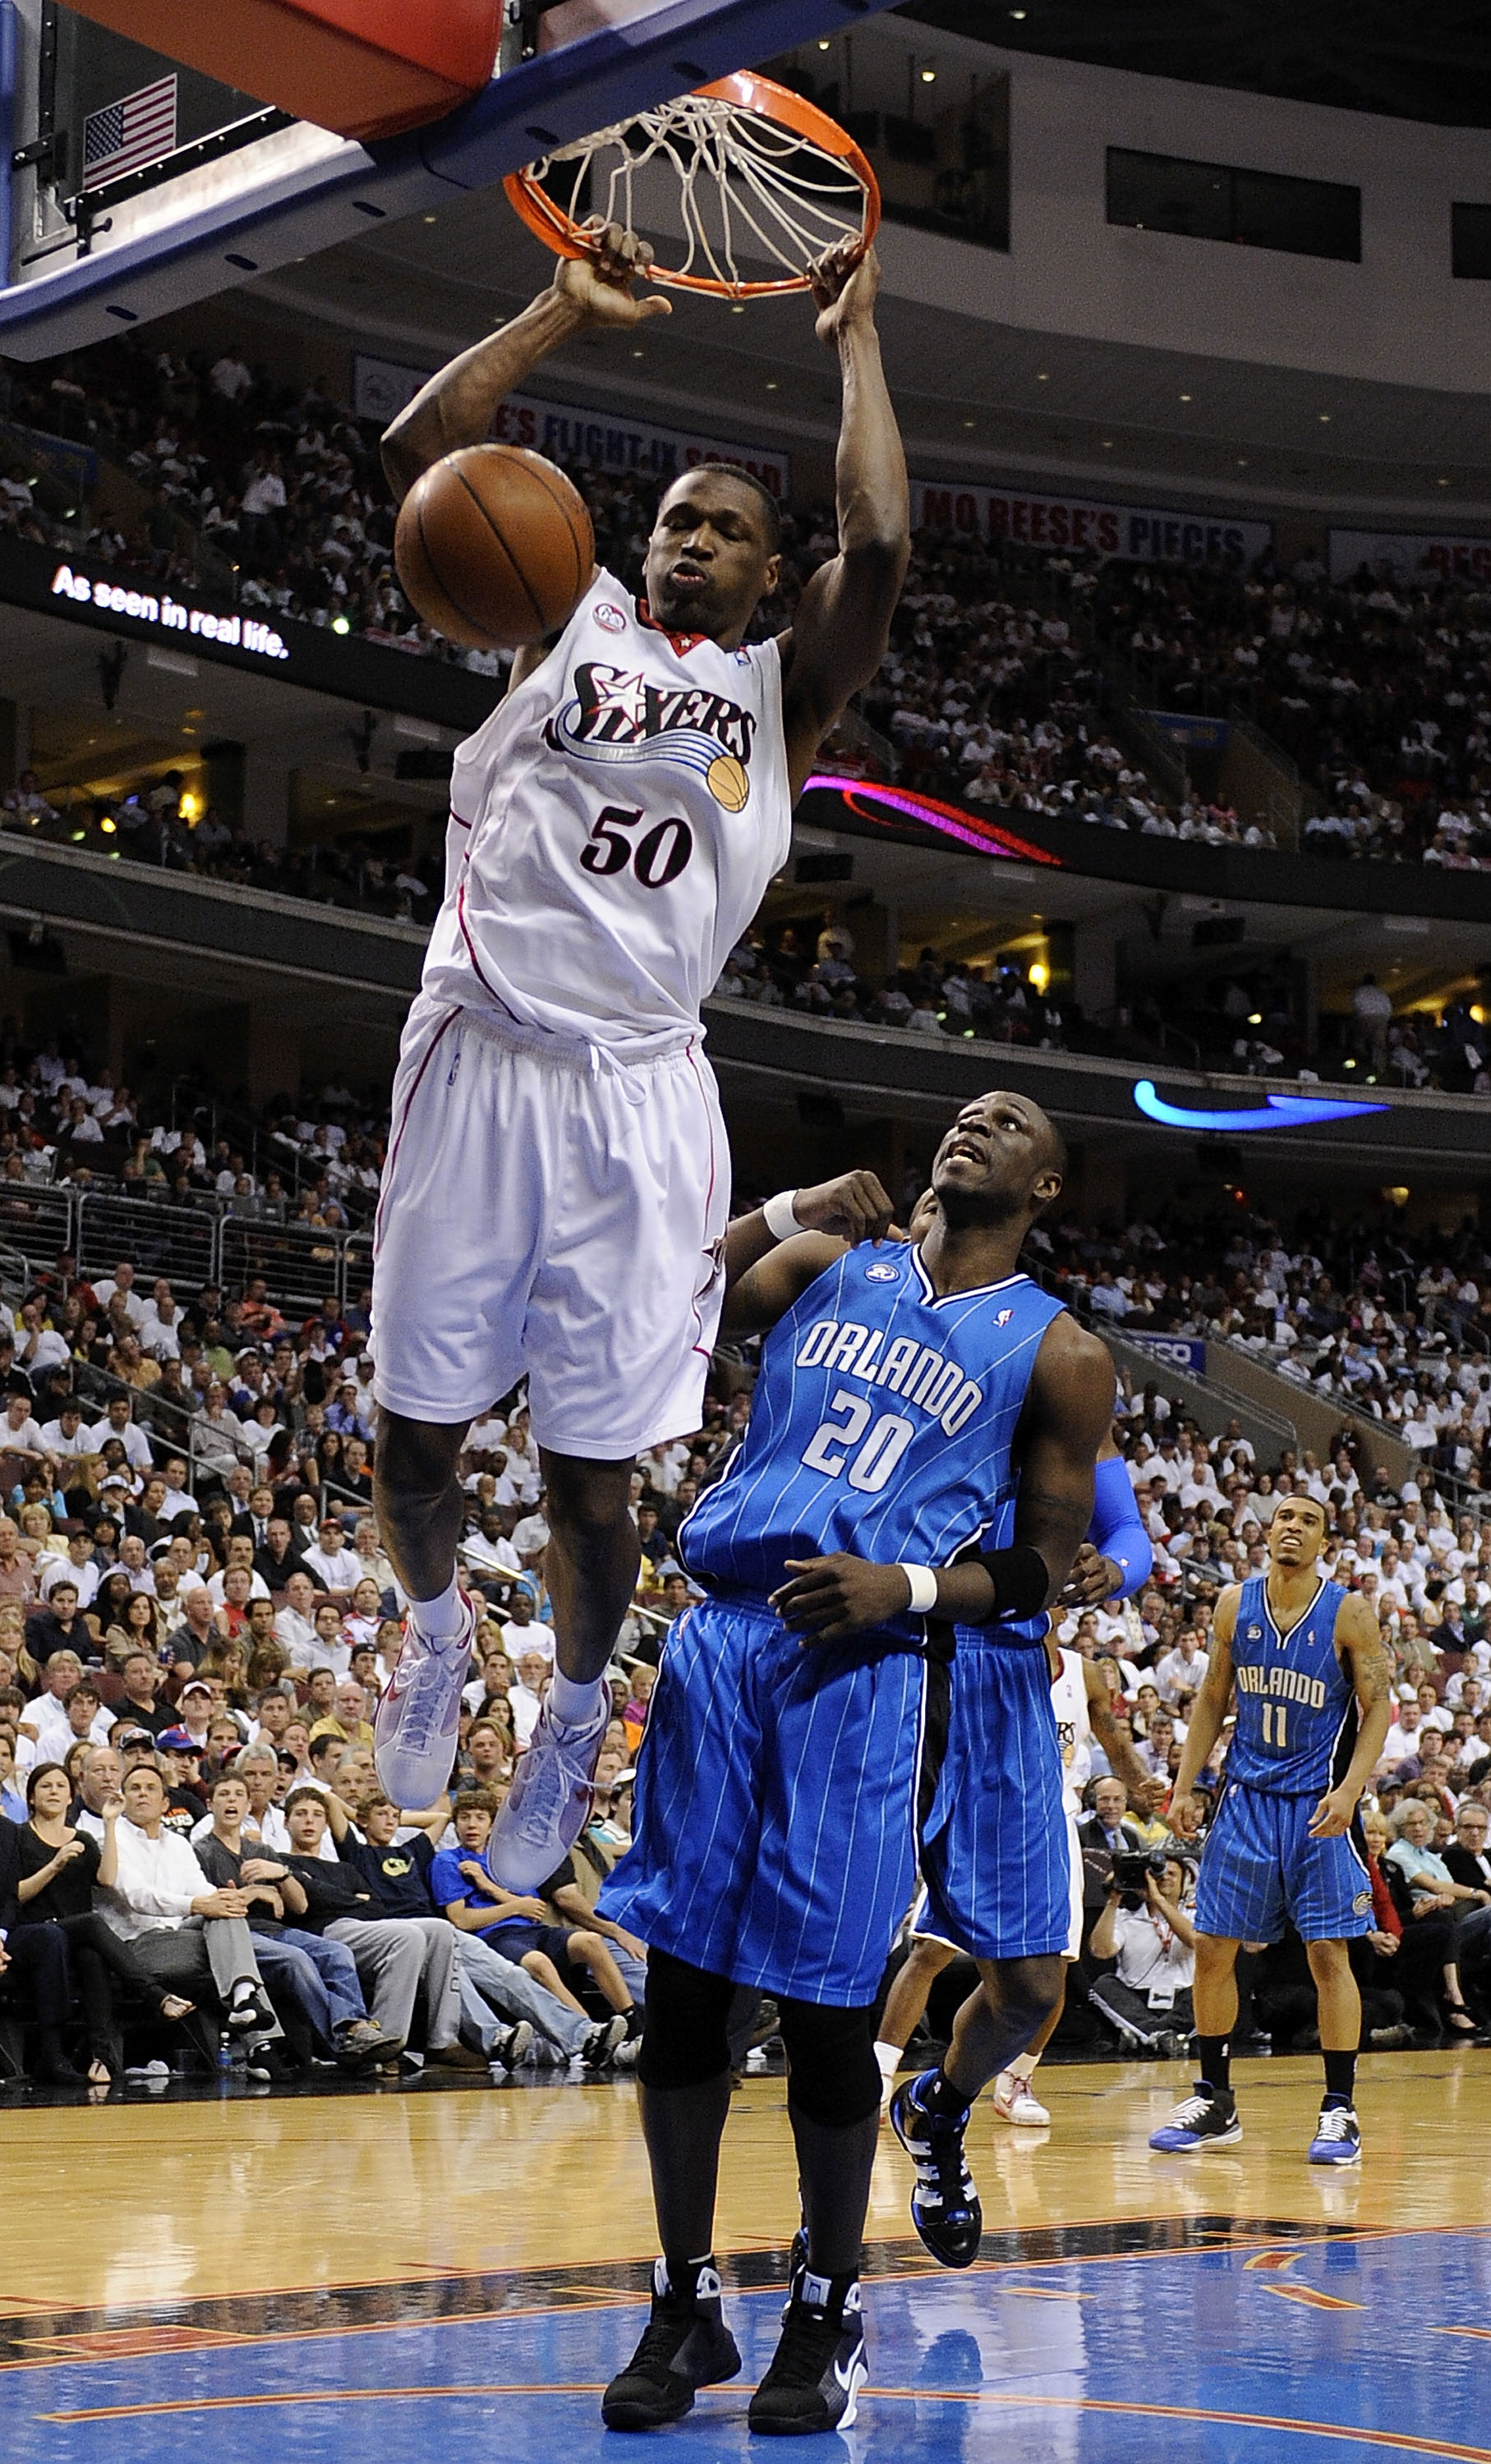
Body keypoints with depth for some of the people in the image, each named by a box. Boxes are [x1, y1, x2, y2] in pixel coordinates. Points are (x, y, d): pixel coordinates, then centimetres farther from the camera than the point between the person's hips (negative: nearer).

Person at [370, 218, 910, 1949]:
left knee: (590, 1472, 1)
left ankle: (575, 1713, 27)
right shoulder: (565, 622, 12)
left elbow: (876, 550, -8)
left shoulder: (783, 690, 10)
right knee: (415, 1433, 5)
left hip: (637, 1093, -1)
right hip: (476, 1060, 1)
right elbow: (418, 453, 3)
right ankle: (435, 1625, 36)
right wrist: (567, 314, 1)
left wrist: (852, 345, -2)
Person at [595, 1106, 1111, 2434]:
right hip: (728, 1637, 3)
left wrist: (908, 1587, -13)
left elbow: (1038, 1573, 4)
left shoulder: (1057, 1354, 6)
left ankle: (829, 2314, 16)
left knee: (825, 2006, -3)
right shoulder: (831, 1262, 15)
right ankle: (687, 2307, 15)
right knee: (682, 1981, 2)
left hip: (871, 1666, -3)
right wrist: (782, 1214, -3)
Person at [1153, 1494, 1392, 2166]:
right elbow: (1211, 1701, 10)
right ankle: (1214, 2103, 15)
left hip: (1319, 1803, -4)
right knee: (1212, 1947, 3)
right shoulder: (1235, 1604, 2)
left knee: (1329, 1953, -5)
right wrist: (1184, 1787, 3)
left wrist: (1349, 1791, -19)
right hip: (1247, 1797, 4)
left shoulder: (1348, 1613, -7)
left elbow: (1377, 1708, -7)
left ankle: (1340, 2110, 4)